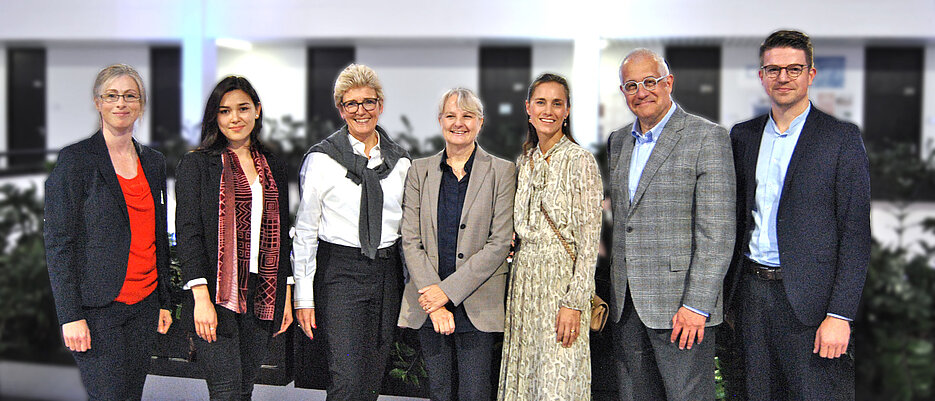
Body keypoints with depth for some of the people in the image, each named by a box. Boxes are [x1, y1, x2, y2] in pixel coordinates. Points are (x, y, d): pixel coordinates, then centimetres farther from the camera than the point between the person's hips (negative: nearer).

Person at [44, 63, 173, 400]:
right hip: (99, 308, -5)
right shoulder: (75, 160, -6)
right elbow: (57, 242, -9)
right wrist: (71, 316, -14)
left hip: (144, 304, 6)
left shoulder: (153, 161, 12)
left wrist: (164, 301, 15)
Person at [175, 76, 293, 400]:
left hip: (262, 297, 4)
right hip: (217, 297, -4)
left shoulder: (274, 167, 15)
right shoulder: (196, 164, 1)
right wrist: (201, 297, -16)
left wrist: (287, 296, 11)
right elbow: (188, 232, -6)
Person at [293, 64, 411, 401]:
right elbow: (304, 230, -2)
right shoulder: (322, 159, -4)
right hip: (339, 271, -4)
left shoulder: (400, 161, 7)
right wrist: (304, 297, -6)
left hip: (387, 271, 4)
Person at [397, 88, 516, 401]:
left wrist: (447, 290, -13)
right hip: (427, 305, 2)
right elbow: (411, 240, 1)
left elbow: (499, 243, -7)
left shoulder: (502, 171, 0)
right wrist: (432, 299, -11)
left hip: (477, 304, -2)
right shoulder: (420, 170, 7)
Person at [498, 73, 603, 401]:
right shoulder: (524, 161, 11)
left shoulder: (580, 160, -8)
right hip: (524, 279, 6)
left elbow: (589, 240, -12)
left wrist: (574, 302, -17)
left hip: (562, 278, -6)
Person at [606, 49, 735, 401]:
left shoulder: (706, 137, -7)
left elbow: (717, 233, -12)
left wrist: (696, 305, -17)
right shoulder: (617, 142, 14)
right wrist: (612, 292, 12)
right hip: (625, 304, 6)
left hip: (680, 305, -6)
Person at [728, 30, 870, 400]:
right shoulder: (743, 136, 11)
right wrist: (728, 291, 8)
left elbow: (855, 232, -7)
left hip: (809, 298, -4)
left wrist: (840, 314, -14)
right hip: (752, 291, 4)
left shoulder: (842, 137, -3)